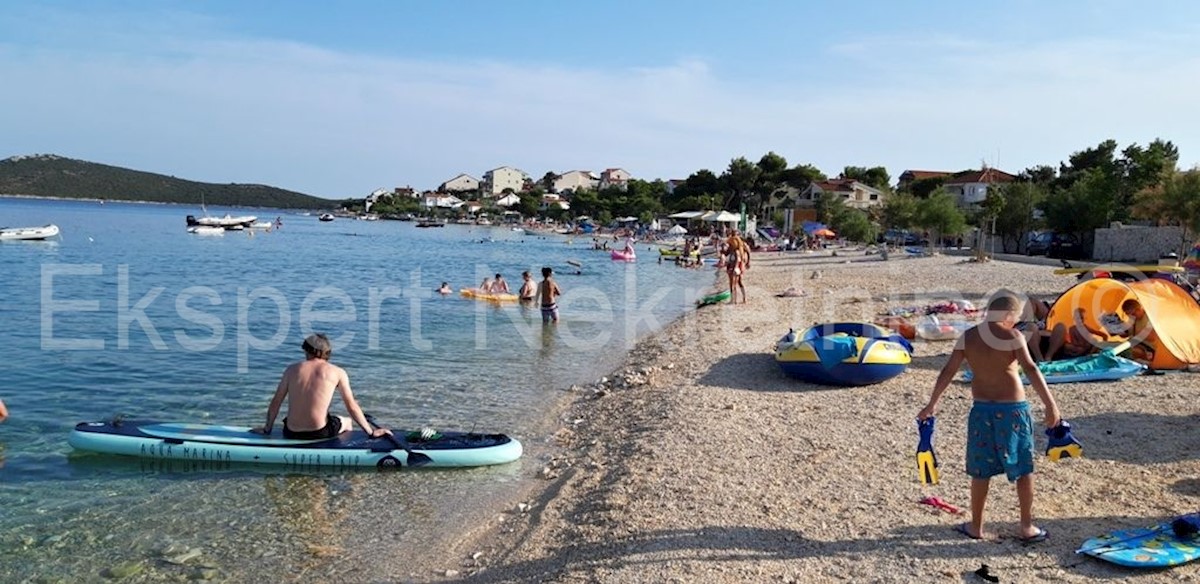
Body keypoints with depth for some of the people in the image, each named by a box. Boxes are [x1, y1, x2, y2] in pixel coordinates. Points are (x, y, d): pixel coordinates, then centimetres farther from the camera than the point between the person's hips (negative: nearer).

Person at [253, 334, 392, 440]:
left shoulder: (292, 369, 5)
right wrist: (371, 432, 9)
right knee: (346, 421, 30)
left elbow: (275, 403, 9)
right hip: (319, 433, -2)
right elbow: (352, 407, 1)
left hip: (291, 434, 2)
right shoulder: (338, 373, -1)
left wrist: (267, 429, 24)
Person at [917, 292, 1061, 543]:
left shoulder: (968, 337, 1)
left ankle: (976, 527, 22)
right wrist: (1050, 405, -19)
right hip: (1013, 409, -3)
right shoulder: (1011, 335, -9)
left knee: (981, 470, 13)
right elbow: (1031, 369, -19)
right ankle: (1027, 527, 18)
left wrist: (932, 403, 11)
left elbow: (948, 371, 3)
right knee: (1023, 469, 11)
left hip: (982, 409, 3)